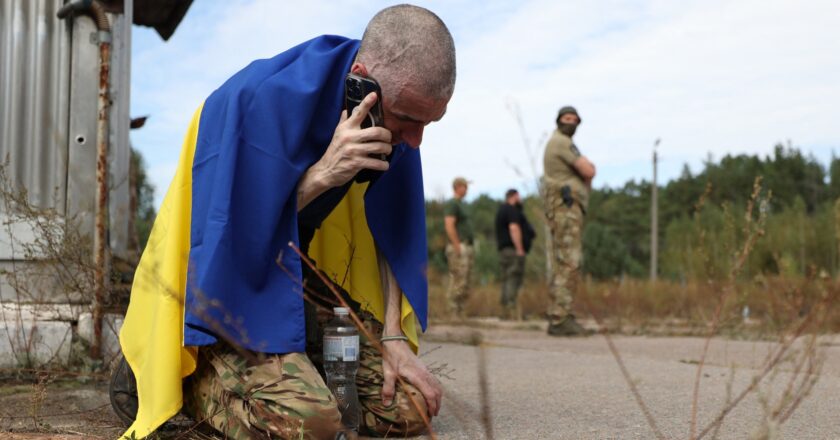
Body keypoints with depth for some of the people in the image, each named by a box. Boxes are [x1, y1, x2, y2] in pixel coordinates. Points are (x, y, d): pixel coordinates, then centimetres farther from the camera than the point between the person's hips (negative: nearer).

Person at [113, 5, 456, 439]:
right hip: (227, 279, -6)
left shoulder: (391, 115, -8)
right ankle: (188, 375, 0)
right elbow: (237, 228, -21)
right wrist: (323, 174, -32)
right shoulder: (268, 99, -28)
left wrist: (393, 336, -5)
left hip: (296, 276, 6)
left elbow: (392, 230, 2)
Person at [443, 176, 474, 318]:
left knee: (464, 284, 9)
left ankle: (459, 314, 12)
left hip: (466, 248, 10)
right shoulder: (451, 204, -10)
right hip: (458, 249, -10)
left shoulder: (460, 204, 21)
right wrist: (458, 248, -23)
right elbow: (449, 226, -20)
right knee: (458, 283, -11)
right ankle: (453, 315, -9)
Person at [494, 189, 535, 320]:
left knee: (506, 280, 6)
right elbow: (514, 228, -18)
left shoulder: (501, 210, 24)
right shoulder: (512, 210, -7)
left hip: (503, 249, 10)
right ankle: (512, 309, -21)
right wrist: (520, 249, -21)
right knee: (514, 278, -14)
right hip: (513, 249, -10)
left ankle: (506, 311, 5)